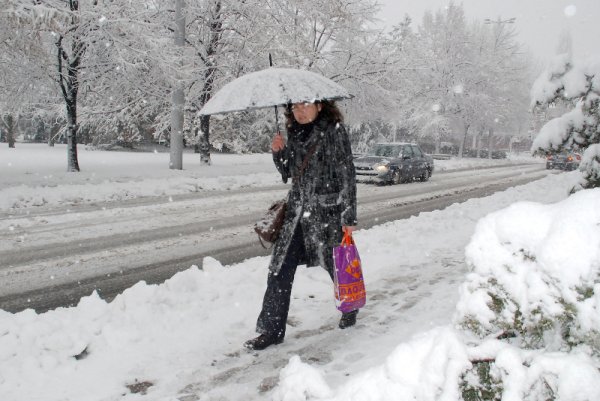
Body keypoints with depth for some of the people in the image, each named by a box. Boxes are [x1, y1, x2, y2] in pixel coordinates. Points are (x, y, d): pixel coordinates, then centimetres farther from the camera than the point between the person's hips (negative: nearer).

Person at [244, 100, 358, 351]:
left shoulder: (334, 131, -9)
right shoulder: (295, 132, 10)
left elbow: (347, 175, -10)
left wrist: (349, 217, -12)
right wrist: (278, 153, -3)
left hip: (327, 211, -5)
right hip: (297, 210, 5)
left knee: (337, 266, 12)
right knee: (280, 270, -1)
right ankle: (272, 330, 7)